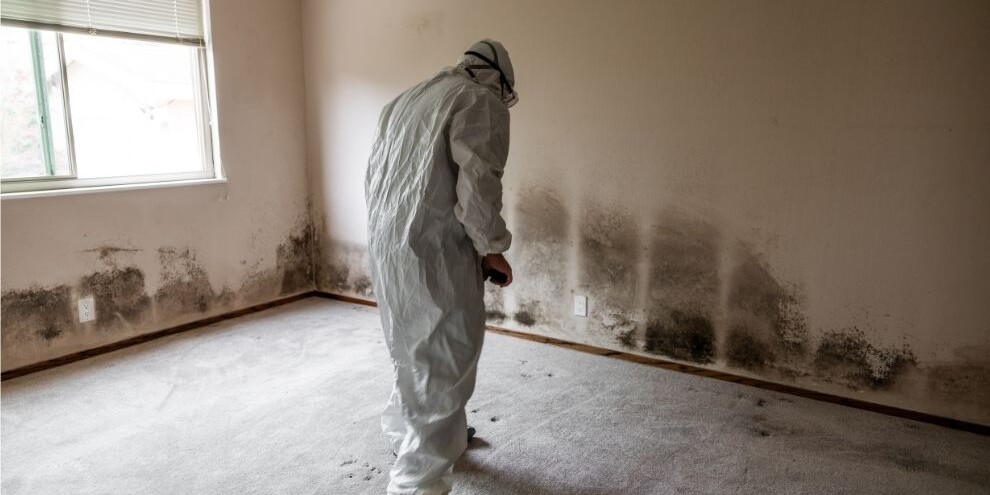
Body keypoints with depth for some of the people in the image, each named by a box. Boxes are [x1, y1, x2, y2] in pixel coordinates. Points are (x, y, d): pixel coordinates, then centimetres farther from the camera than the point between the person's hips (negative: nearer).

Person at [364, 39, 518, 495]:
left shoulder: (404, 100, 20)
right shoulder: (482, 102, -7)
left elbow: (374, 175, 20)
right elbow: (477, 187, -17)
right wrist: (492, 249, -5)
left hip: (385, 248, 9)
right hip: (434, 254, -9)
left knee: (415, 352, 25)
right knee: (443, 367, 1)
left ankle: (407, 434, 43)